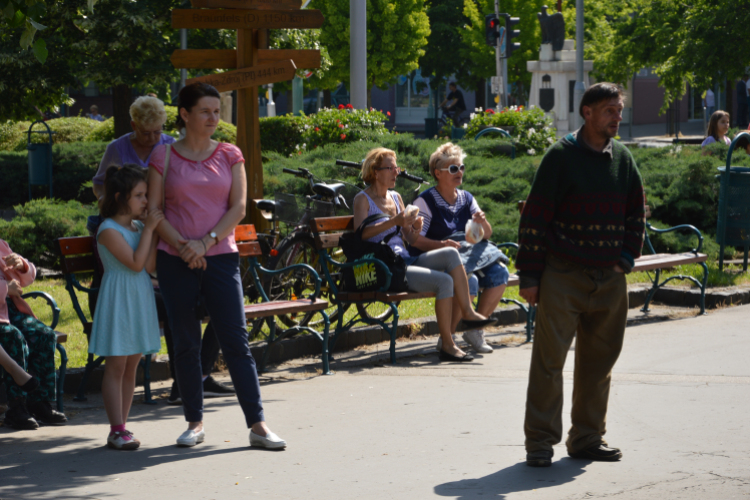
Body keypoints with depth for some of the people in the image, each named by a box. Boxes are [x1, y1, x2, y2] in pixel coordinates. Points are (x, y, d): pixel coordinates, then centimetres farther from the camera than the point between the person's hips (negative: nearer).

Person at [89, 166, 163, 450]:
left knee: (131, 366, 10)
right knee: (116, 366, -5)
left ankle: (121, 426, 16)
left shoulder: (138, 227, 11)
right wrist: (149, 229, -17)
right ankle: (117, 431, -4)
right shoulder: (109, 229, -13)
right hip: (118, 300, -8)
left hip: (139, 299, 8)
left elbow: (150, 266, 2)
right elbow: (136, 263, -20)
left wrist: (155, 229, -2)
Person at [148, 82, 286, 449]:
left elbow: (238, 207, 1)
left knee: (236, 341, -4)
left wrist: (206, 242, -11)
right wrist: (183, 246, -12)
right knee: (185, 343, 5)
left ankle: (257, 425, -4)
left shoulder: (230, 155, 7)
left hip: (221, 257, 0)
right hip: (176, 262, 0)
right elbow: (153, 211, 1)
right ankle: (195, 422, 16)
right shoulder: (164, 157, 3)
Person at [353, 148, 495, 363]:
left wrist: (415, 228, -2)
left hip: (406, 260, 7)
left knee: (450, 254, -17)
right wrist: (393, 222, -24)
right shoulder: (363, 199, 0)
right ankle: (447, 345, -22)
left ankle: (468, 312, -16)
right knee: (444, 281, -25)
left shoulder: (395, 197, 21)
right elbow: (360, 232, -19)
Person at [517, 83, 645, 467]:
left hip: (609, 280, 6)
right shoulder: (561, 156, -7)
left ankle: (587, 438, 20)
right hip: (563, 278, -5)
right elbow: (534, 217, -8)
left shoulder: (622, 159, 10)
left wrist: (625, 259, 8)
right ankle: (540, 442, -2)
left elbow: (636, 215, 21)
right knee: (549, 359, -7)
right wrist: (529, 276, -10)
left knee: (598, 362, 9)